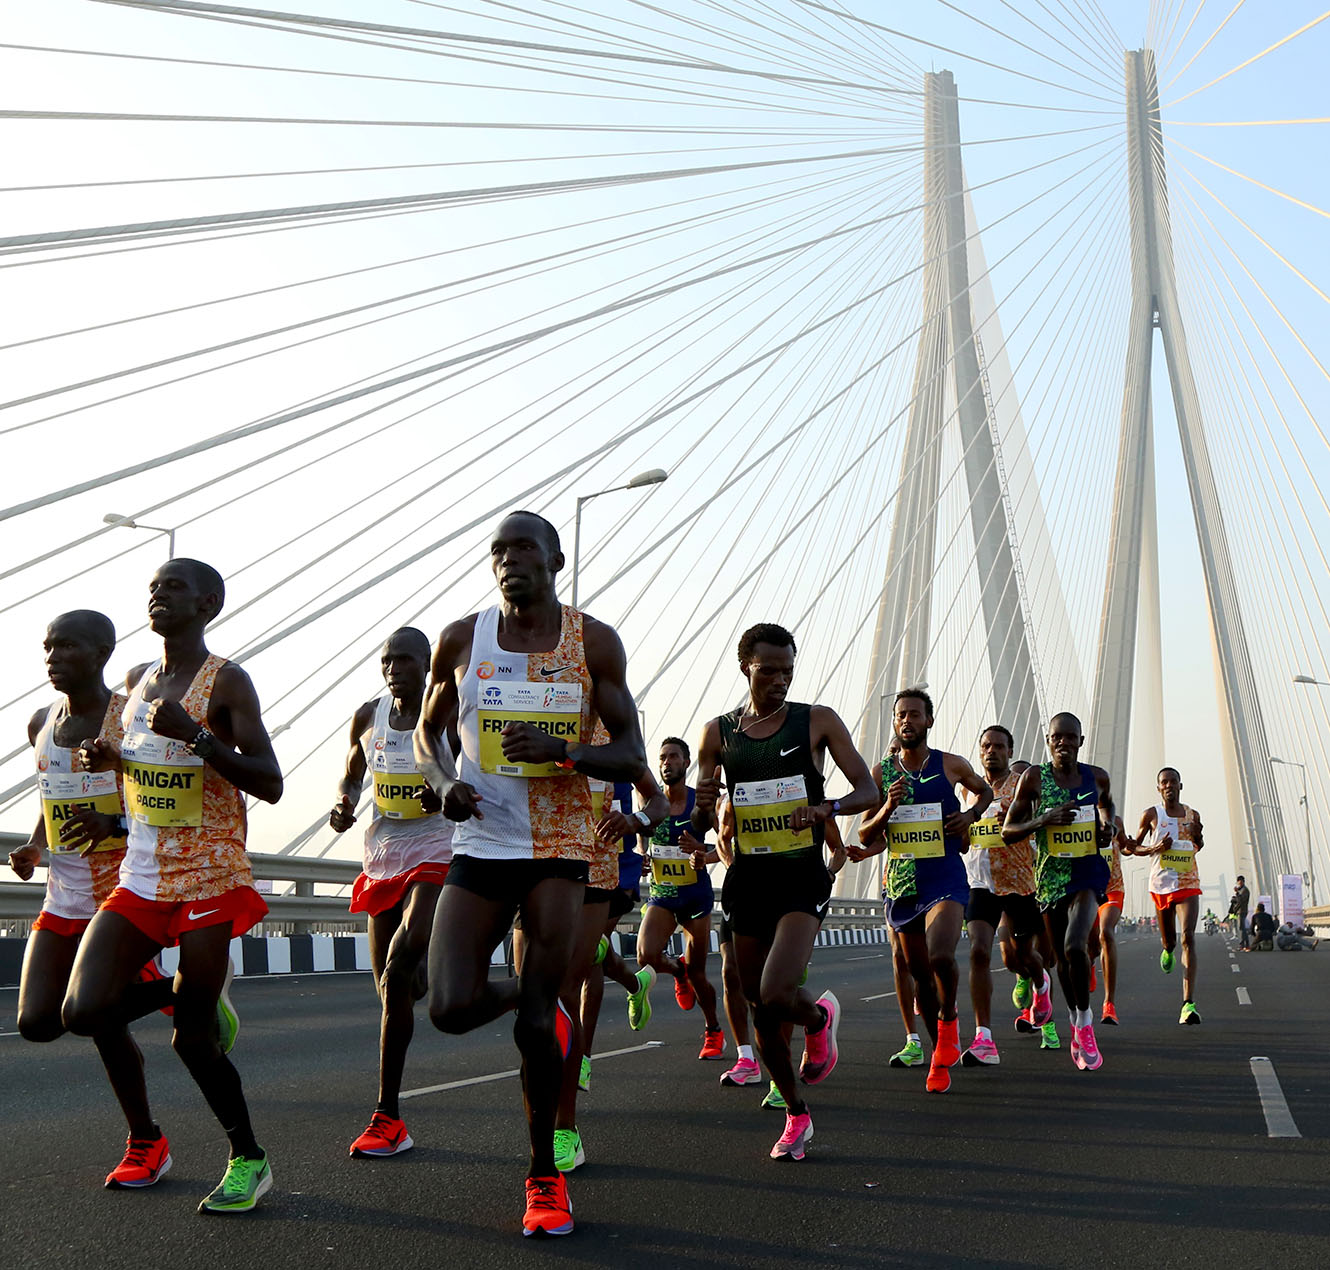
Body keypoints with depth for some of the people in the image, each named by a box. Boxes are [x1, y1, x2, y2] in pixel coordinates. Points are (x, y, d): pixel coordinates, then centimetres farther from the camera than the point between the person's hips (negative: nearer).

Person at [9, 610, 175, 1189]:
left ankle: (145, 1141, 15)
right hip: (64, 897, 6)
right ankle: (157, 991, 24)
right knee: (36, 1021, -4)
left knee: (102, 1016, -6)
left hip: (124, 893, -6)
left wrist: (114, 826, -26)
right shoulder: (41, 723, 9)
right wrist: (33, 846, 6)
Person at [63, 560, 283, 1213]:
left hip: (210, 878, -6)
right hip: (140, 878, 6)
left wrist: (196, 735, -25)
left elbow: (270, 785, -14)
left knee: (192, 1037, -2)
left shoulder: (226, 682, -9)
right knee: (85, 1011, -9)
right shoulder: (137, 681, 11)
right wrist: (108, 755, 5)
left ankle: (249, 1159, 18)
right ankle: (187, 999, 21)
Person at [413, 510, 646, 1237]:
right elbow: (427, 731, 16)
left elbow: (630, 758, -1)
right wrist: (444, 780, -6)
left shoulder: (593, 643, -2)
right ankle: (531, 1000, 25)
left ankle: (545, 1175, 17)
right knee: (450, 1008, -11)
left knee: (537, 1024, -2)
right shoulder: (462, 640, 3)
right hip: (481, 844, 2)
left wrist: (562, 749, -20)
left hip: (559, 848, -2)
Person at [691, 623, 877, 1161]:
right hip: (747, 879, 4)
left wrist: (826, 809, -21)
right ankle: (796, 1115, 28)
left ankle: (821, 1016, 14)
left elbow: (868, 791, -1)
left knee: (775, 995, -22)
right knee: (761, 1011, 8)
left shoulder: (818, 721, -1)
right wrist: (703, 808, -15)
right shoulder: (718, 733, 6)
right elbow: (700, 832, 9)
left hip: (802, 877, -3)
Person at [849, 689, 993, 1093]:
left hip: (946, 881, -3)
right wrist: (887, 809, -13)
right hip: (900, 884, 3)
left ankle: (949, 1019, 4)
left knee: (941, 957, -26)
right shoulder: (881, 773, 5)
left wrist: (971, 814, 2)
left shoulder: (952, 766, 1)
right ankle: (942, 1054, 25)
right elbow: (866, 837, 5)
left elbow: (984, 790, 22)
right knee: (920, 973, 8)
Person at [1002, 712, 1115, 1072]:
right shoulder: (1034, 778, -5)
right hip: (1050, 876, 1)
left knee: (1075, 945, -23)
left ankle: (1084, 1022, -3)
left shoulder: (1097, 776, 2)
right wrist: (1044, 820, -19)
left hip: (1089, 871, -1)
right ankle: (1078, 1028, 32)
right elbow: (1007, 832, -4)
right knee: (1062, 957, 10)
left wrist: (1109, 824, 5)